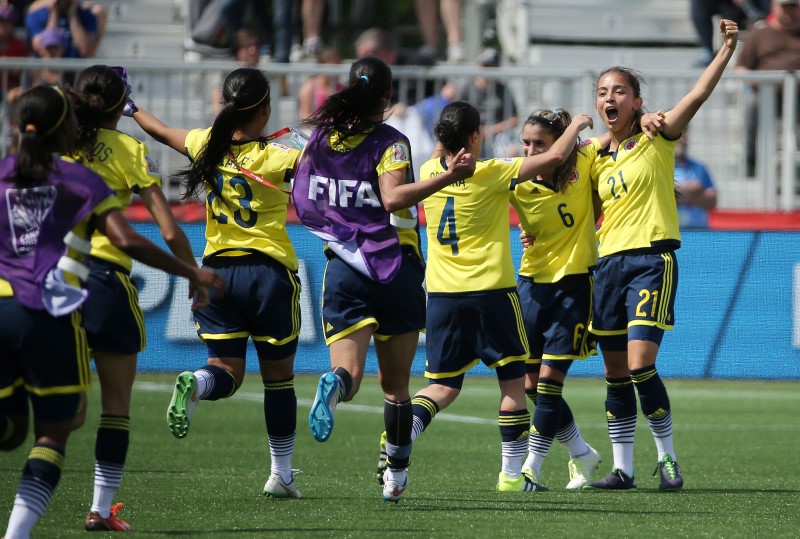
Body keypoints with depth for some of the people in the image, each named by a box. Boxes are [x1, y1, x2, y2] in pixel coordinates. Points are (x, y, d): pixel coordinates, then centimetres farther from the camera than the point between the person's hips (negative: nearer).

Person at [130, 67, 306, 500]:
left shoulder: (205, 146, -1)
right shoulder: (273, 156, -14)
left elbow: (158, 130, 16)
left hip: (216, 268, 3)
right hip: (269, 271, -3)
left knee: (227, 371, 7)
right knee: (278, 377, 11)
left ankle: (193, 385, -28)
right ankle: (281, 474, 16)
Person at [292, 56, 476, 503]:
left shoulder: (321, 135, 6)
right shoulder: (389, 141, -8)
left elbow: (302, 200, 14)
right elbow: (394, 198, -24)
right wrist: (449, 177, -28)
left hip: (343, 268, 2)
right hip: (395, 269, -2)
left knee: (350, 372, -6)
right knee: (396, 384, 13)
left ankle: (336, 385, -42)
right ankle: (396, 476, 18)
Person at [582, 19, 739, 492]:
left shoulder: (656, 139, -2)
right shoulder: (599, 159, 13)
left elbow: (697, 96, -16)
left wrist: (727, 48, -25)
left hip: (652, 261, -6)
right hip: (610, 263, 6)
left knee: (640, 366, -16)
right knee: (616, 373, 6)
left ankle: (668, 458, -2)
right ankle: (623, 468, 14)